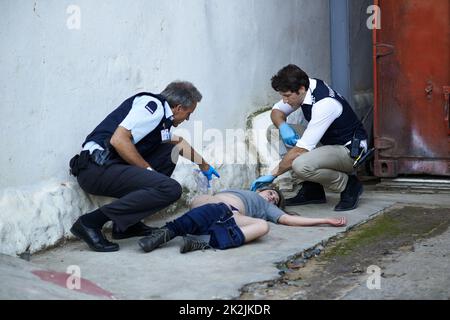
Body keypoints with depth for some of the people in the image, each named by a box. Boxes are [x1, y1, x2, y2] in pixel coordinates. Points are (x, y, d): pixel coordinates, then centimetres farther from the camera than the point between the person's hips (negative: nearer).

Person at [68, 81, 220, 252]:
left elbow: (179, 142, 43)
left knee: (168, 151, 17)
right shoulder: (153, 105, -8)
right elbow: (118, 140, -20)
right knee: (170, 189, -19)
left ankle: (127, 223, 12)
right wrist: (148, 169, -9)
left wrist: (204, 166, 55)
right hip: (97, 168, -10)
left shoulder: (162, 116, 22)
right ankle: (91, 222, -14)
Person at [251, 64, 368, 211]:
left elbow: (300, 150, -29)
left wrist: (272, 175, -23)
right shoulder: (302, 89, -5)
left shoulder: (324, 104, -30)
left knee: (300, 165, -31)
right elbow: (276, 111, 11)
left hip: (351, 151, -9)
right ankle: (311, 190, 3)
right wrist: (283, 127, -13)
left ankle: (349, 184, -6)